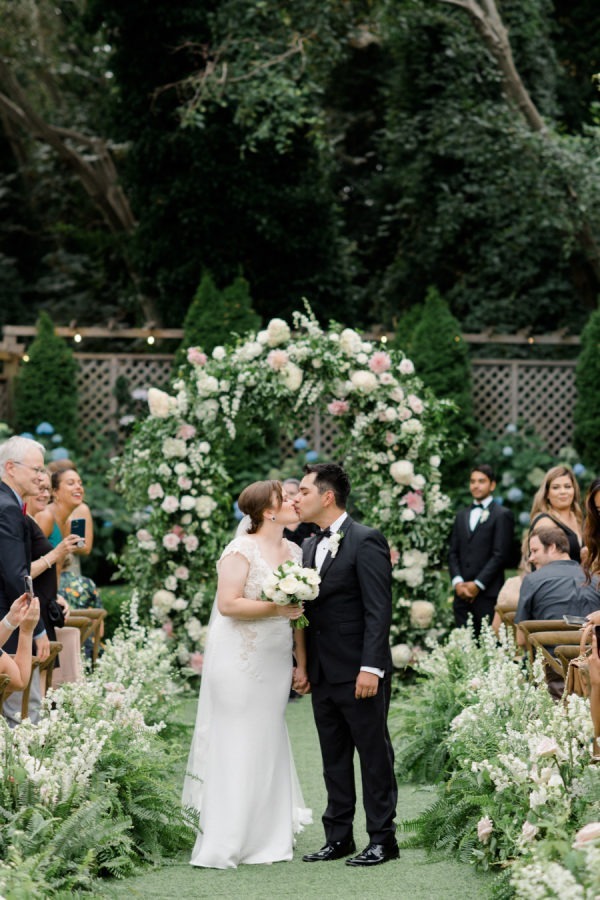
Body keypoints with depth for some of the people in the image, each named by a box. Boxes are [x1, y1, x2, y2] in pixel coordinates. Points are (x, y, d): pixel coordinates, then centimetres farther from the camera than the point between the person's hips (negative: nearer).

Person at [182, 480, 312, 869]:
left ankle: (267, 838, 18)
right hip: (240, 660, -7)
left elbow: (300, 611, 13)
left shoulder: (294, 552, 10)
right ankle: (221, 846, -1)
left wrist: (302, 662, 9)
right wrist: (275, 608, -18)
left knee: (268, 745, 10)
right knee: (235, 746, -5)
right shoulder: (242, 551, -11)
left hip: (275, 662, 7)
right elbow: (227, 604, -17)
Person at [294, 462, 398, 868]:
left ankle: (383, 839, 6)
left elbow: (379, 610, -15)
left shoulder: (367, 541, -11)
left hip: (360, 674, -8)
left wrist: (371, 667, -20)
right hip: (324, 676, 8)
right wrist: (303, 666, 10)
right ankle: (338, 837, 19)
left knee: (375, 756, 0)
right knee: (334, 759, 12)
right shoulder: (311, 547, 14)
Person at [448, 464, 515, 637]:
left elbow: (500, 555, -6)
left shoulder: (502, 515, 2)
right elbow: (453, 553, 15)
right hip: (462, 593, 5)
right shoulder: (461, 515, 21)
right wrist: (457, 582, -1)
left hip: (488, 593, -5)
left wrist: (478, 584, -11)